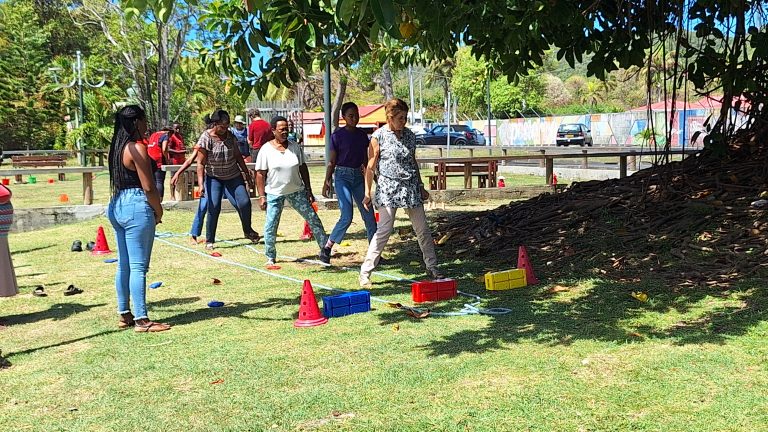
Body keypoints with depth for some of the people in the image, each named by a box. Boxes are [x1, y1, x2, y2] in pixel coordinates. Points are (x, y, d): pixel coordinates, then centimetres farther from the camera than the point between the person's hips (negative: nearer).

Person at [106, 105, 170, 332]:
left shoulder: (117, 147, 13)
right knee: (138, 266, -5)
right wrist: (159, 211, -2)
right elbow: (148, 187, -16)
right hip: (137, 207, -9)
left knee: (124, 265, 14)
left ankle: (124, 315, 22)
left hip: (117, 206, 9)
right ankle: (141, 320, -1)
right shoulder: (137, 148, -13)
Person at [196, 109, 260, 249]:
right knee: (213, 208, -11)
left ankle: (248, 231, 16)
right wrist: (201, 183, -22)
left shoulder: (230, 136, 1)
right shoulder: (206, 138, -13)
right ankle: (209, 240, 4)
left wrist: (246, 173, 16)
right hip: (214, 178, -4)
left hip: (233, 176, 4)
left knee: (244, 202, -8)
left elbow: (237, 156, 13)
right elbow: (200, 163, -14)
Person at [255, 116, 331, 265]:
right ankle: (270, 257, 16)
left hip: (296, 191, 3)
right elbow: (260, 174, -6)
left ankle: (325, 248, 12)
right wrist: (262, 196, -10)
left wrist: (309, 191, 7)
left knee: (313, 219, 1)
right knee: (271, 226, -1)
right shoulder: (266, 149, -8)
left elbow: (303, 169, 8)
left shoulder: (295, 147, 1)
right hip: (274, 193, -2)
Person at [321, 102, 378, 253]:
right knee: (347, 217, -14)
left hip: (358, 176, 5)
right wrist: (326, 181, -8)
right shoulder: (338, 135, -5)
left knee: (369, 216, 4)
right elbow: (332, 161, -3)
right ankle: (328, 246, 5)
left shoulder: (362, 134, 8)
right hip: (342, 176, -5)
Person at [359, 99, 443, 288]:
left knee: (422, 229, 6)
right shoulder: (378, 136, -6)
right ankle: (365, 272, -1)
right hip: (388, 188, -5)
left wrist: (421, 186, 18)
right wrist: (367, 193, -6)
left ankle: (432, 267, 20)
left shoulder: (410, 135, 9)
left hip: (411, 187, 5)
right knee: (384, 230, -10)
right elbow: (371, 166, -4)